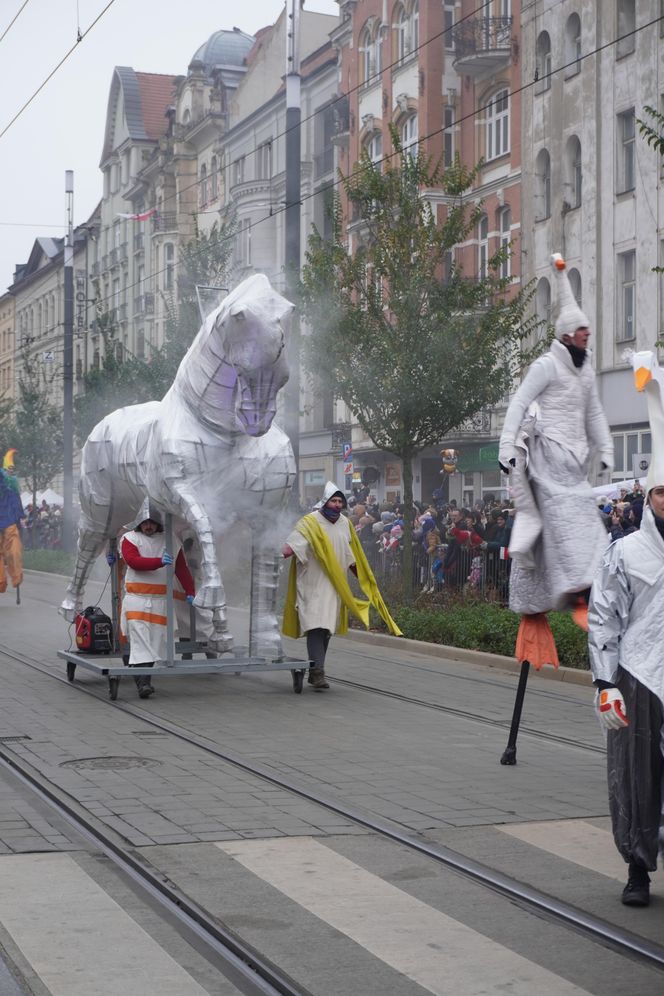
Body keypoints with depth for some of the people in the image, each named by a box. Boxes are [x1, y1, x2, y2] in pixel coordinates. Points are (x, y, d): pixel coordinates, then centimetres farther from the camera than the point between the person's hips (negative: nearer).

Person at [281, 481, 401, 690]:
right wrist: (284, 553, -42)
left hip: (335, 586, 6)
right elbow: (290, 547, -22)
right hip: (313, 585, -6)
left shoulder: (344, 523, 11)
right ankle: (317, 672, -20)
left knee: (327, 629, 10)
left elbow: (351, 556, 22)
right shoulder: (310, 523, -9)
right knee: (316, 626, -15)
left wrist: (363, 579, 26)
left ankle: (316, 672, 20)